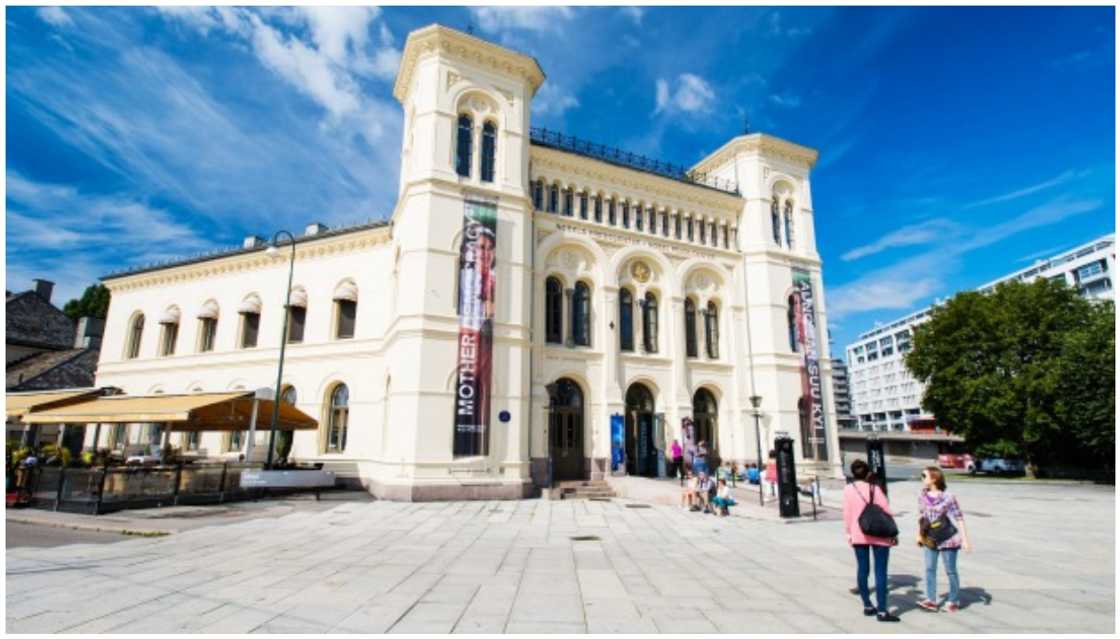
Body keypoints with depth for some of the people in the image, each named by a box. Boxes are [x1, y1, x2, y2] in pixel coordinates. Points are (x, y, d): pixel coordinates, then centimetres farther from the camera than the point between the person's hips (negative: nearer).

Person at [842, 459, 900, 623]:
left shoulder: (848, 489, -2)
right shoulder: (874, 489, -8)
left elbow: (847, 513, 0)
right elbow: (886, 511, -7)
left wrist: (848, 533, 10)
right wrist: (894, 533, 2)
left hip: (858, 535, 3)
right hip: (879, 535, -2)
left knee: (862, 569, 11)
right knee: (880, 571, 0)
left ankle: (867, 606, 19)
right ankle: (882, 611, -1)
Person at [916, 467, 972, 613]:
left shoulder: (948, 497, -16)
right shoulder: (922, 497, 0)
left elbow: (959, 519, -13)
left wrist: (965, 540, -14)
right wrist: (919, 535, 16)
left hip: (947, 539, -5)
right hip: (929, 539, 5)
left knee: (950, 571, 9)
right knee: (929, 569, 5)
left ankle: (953, 601, 24)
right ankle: (931, 600, 11)